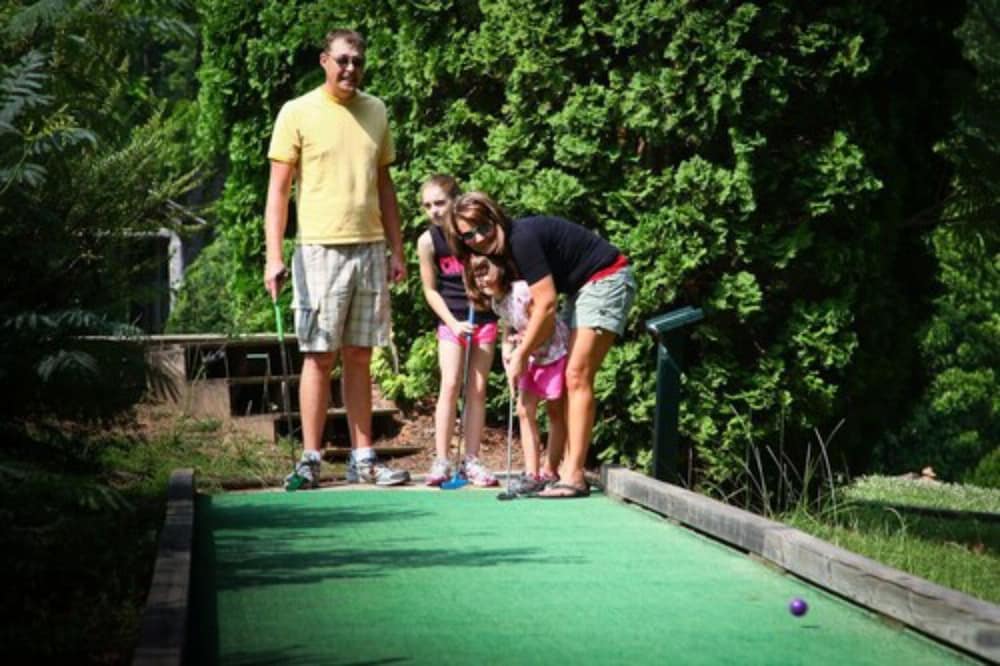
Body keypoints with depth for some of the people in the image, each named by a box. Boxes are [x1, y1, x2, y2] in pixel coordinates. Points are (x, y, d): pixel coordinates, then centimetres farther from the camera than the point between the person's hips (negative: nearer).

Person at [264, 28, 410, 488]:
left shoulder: (375, 112, 12)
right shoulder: (297, 113, -3)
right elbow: (278, 188, -4)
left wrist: (396, 250, 14)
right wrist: (274, 256, -12)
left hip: (370, 250, 4)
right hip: (321, 249, -4)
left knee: (360, 358, 7)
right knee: (320, 356, -3)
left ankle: (362, 458, 11)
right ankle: (310, 459, 3)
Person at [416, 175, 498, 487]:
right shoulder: (428, 241, -9)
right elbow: (430, 289, -1)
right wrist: (453, 323, -10)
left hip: (484, 317, 0)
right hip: (452, 319, 0)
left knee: (477, 388, 2)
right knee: (450, 385, -10)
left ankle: (471, 460, 5)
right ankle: (441, 459, -8)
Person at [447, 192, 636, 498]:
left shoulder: (522, 238, -24)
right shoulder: (503, 249, 4)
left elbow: (545, 304, -21)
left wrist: (522, 354, -14)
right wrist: (524, 347, -10)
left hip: (606, 279, -10)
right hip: (581, 288, 10)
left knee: (577, 377, -14)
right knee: (570, 379, 7)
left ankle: (574, 476, -16)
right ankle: (568, 467, 9)